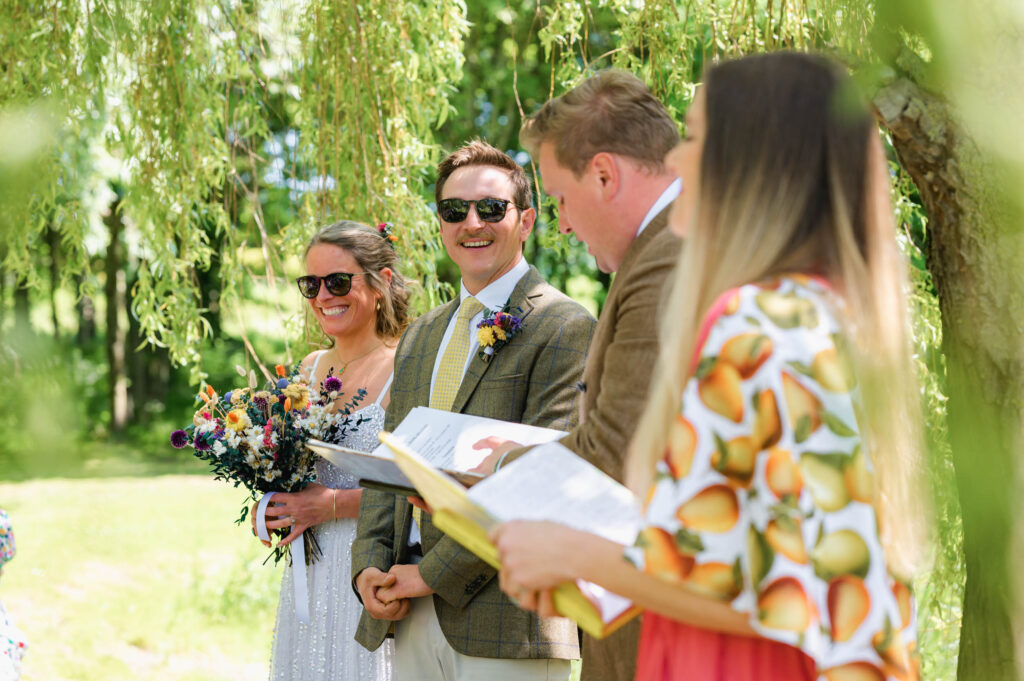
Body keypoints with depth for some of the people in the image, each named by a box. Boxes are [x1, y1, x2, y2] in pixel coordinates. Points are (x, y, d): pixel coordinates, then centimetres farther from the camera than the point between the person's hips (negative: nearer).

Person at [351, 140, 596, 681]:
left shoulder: (566, 328, -7)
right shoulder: (419, 337, 18)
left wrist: (433, 574, -15)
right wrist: (370, 565, -1)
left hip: (506, 621, -6)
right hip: (412, 616, 6)